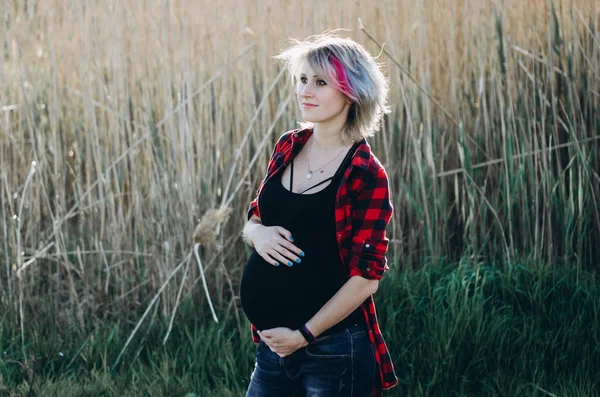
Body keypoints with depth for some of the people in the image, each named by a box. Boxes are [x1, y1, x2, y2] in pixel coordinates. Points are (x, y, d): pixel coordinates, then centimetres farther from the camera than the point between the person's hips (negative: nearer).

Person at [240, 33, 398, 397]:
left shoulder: (366, 174, -13)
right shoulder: (289, 147, 5)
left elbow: (366, 277, -15)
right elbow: (254, 220, 15)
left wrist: (304, 335, -13)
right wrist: (256, 232, -8)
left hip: (332, 350, -6)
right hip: (274, 343, 6)